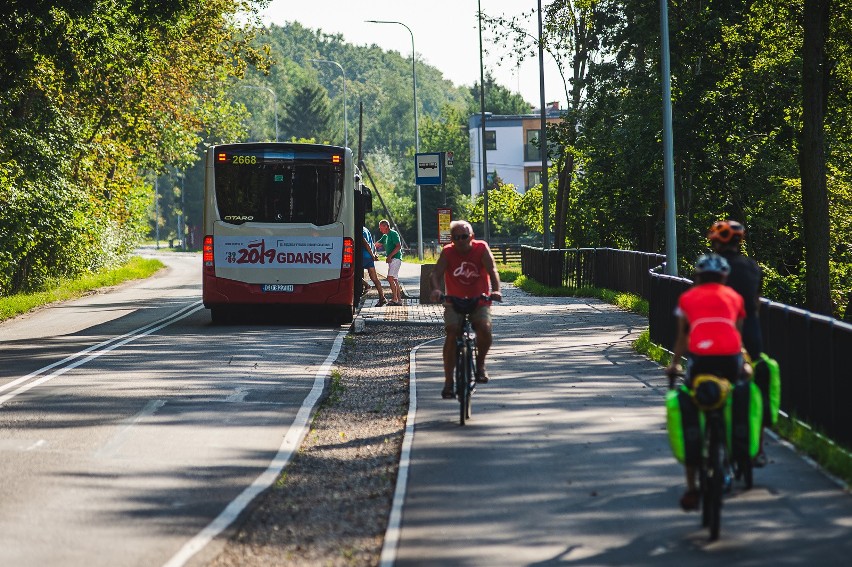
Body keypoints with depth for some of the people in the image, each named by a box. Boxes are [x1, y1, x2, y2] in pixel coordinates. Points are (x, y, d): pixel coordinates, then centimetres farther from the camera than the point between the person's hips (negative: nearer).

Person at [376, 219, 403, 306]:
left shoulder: (393, 234, -10)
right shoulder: (385, 236, 19)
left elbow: (398, 247, -18)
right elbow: (377, 244, 29)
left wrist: (389, 256, -22)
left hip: (395, 258, -10)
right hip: (391, 259, 10)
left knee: (390, 278, -17)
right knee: (395, 280, 8)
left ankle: (394, 298, -18)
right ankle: (398, 300, 10)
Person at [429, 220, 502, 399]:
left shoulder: (481, 249, -7)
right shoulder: (447, 252, -6)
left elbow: (492, 271, -18)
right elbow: (436, 273, -17)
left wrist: (496, 290, -37)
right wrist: (436, 289, -40)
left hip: (479, 302, -1)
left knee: (485, 329, -27)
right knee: (451, 335, -21)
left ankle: (480, 364, 3)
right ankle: (448, 382, -12)